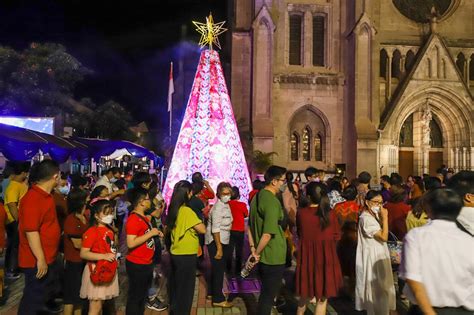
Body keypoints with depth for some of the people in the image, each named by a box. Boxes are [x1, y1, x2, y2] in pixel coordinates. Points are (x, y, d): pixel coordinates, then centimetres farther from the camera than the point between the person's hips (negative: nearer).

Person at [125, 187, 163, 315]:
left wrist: (155, 233, 5)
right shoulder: (133, 219, -21)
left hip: (146, 263, 10)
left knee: (143, 294, 21)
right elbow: (131, 243, -28)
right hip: (137, 265, -10)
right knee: (135, 296, 4)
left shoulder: (142, 217, 9)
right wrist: (151, 233, -23)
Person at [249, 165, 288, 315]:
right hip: (274, 258, -8)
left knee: (265, 293, 24)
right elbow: (268, 234, -28)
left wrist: (253, 248, 9)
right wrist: (257, 253, -14)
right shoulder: (272, 201, -22)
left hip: (263, 257, 8)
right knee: (269, 296, 8)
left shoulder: (257, 196, 5)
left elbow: (250, 225, 12)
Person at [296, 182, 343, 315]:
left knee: (306, 294, 23)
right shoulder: (330, 214, -10)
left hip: (307, 256, 1)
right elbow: (337, 236, 3)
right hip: (326, 257, -1)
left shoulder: (301, 213, -9)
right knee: (322, 298, 13)